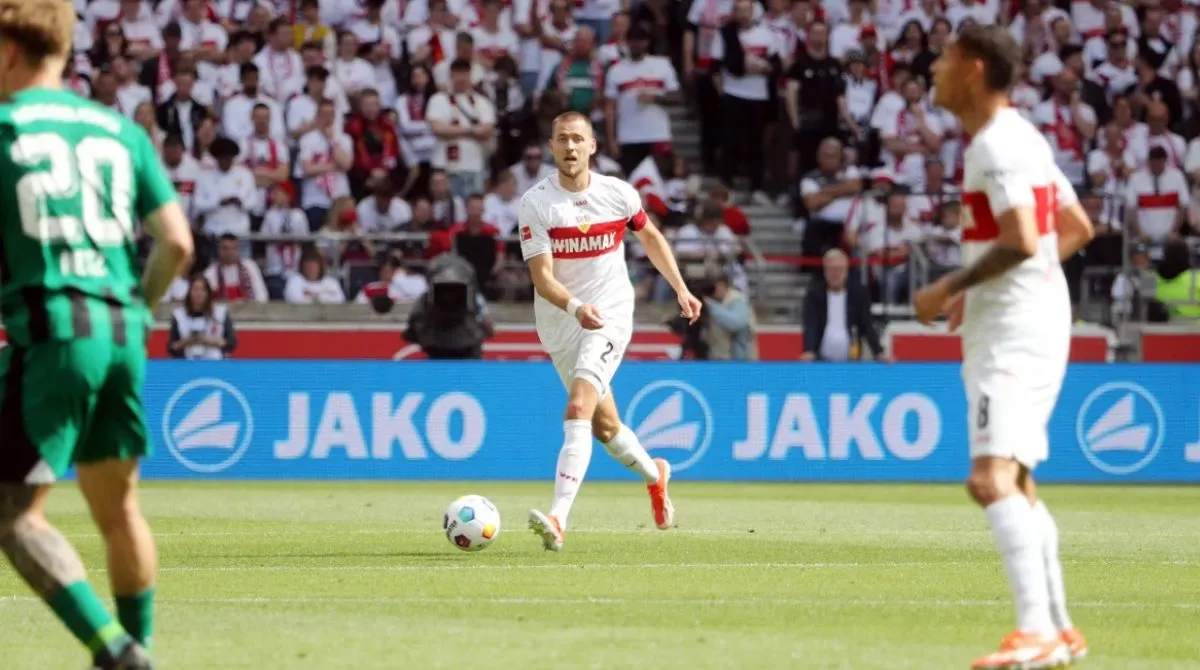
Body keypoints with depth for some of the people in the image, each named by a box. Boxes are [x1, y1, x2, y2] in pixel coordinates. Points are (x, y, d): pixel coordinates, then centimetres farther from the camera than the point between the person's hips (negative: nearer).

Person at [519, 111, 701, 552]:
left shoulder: (618, 194, -4)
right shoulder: (535, 202, -10)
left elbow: (650, 236, 18)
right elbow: (542, 277, -17)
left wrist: (680, 288, 14)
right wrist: (575, 307, -35)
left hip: (610, 317, -2)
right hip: (559, 322, 2)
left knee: (578, 408, -23)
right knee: (605, 425, 15)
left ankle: (558, 519, -32)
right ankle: (654, 475, 47)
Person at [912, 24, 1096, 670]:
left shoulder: (997, 144, -15)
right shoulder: (1019, 138, 16)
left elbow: (1023, 241, -26)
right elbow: (1077, 229, 22)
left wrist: (949, 288, -17)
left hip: (1014, 332, -11)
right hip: (1017, 325, 11)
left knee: (992, 478, -21)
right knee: (1015, 483, 18)